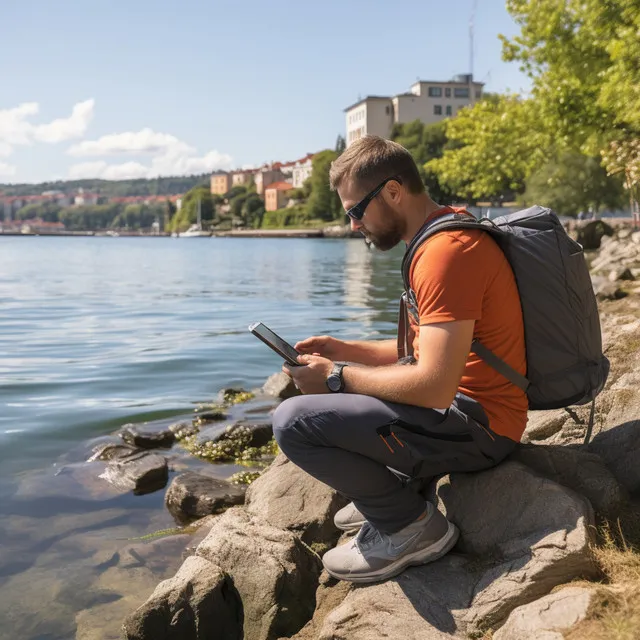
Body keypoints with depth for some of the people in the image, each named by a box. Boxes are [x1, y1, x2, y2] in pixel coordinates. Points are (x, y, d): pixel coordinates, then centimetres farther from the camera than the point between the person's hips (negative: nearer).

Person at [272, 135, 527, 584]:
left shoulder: (447, 252, -22)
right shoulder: (445, 235, 12)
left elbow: (434, 387, -28)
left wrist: (337, 377, -15)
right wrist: (348, 351, 9)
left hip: (478, 427, -11)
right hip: (459, 401, 11)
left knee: (293, 420, -21)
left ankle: (410, 525, -5)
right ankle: (389, 491, 13)